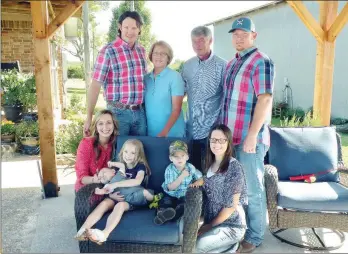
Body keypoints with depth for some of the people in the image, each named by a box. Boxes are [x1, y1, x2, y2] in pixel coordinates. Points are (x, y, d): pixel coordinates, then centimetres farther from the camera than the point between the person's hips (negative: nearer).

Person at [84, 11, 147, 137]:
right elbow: (95, 85, -12)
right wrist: (89, 117, -15)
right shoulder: (108, 51, -10)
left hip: (140, 112, 5)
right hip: (118, 112, -5)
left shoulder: (141, 50, 7)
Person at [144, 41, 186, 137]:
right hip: (150, 132, 4)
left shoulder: (175, 76, -7)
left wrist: (164, 132, -20)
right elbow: (144, 104, 10)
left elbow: (176, 109, -11)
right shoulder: (146, 78, 5)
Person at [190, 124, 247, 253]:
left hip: (231, 225, -7)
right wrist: (200, 181, -1)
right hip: (211, 220, 8)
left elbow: (232, 206, -18)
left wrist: (211, 225, -13)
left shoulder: (234, 167, -19)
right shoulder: (211, 162, 3)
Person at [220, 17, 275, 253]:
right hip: (231, 136, 8)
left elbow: (265, 100, -18)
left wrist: (252, 135, -22)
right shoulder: (232, 63, 15)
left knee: (252, 189, 4)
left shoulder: (261, 62, -10)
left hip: (250, 138, -8)